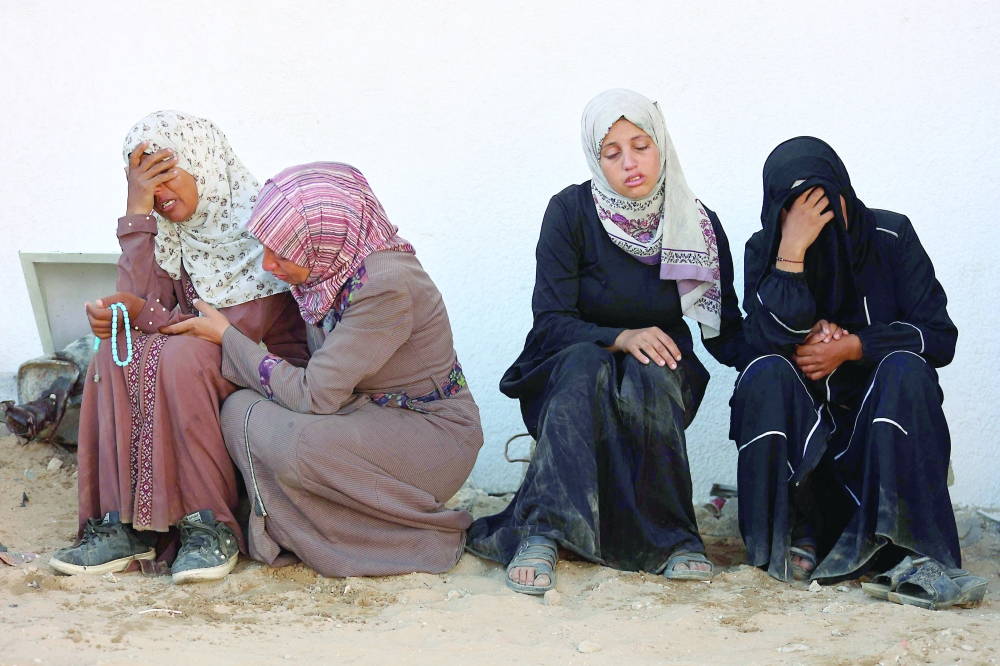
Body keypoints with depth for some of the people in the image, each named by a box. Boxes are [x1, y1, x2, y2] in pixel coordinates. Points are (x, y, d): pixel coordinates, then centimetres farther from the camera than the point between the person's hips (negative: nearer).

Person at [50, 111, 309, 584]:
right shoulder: (170, 233, 6)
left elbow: (244, 327, -21)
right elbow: (137, 305, -9)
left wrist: (145, 315, -18)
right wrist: (137, 213, -13)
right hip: (199, 368, 6)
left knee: (180, 356, -32)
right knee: (116, 355, -19)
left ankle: (211, 526, -24)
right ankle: (125, 524, -22)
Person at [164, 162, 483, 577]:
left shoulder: (388, 286, -28)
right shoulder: (325, 270, -3)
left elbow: (311, 396, -26)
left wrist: (226, 336, -15)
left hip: (433, 436, -8)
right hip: (366, 414, 8)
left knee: (293, 442, -31)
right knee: (242, 409, -12)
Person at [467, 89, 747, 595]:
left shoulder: (698, 225, -4)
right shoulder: (571, 212, -11)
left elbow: (726, 332, -3)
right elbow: (550, 323, -15)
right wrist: (621, 338, -33)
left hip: (660, 380, 2)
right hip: (565, 376, -1)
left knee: (647, 379, -34)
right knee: (584, 364, -37)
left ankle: (668, 539, -29)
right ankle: (542, 533, -42)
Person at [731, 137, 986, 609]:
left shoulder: (891, 236, -5)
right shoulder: (764, 250, -3)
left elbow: (940, 337, -8)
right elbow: (766, 341, -20)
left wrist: (853, 347, -19)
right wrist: (792, 250, -27)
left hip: (882, 412, 0)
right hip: (796, 420, 1)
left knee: (905, 369, -31)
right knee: (766, 373, -28)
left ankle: (919, 554, -39)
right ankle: (789, 537, -24)